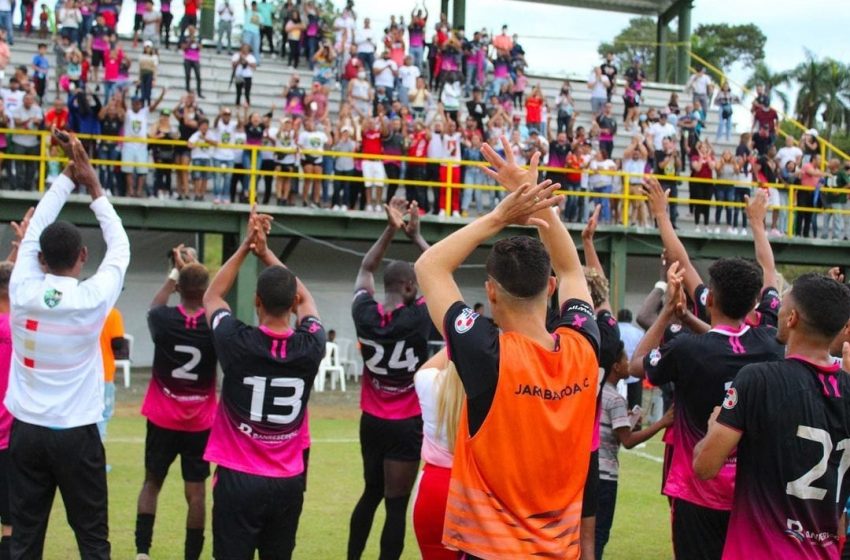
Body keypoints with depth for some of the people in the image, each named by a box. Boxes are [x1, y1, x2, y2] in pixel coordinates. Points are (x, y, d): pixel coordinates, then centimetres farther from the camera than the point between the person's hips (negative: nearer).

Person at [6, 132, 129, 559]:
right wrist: (94, 186, 9)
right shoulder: (94, 298, -12)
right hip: (76, 433, -3)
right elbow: (120, 247, 4)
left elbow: (34, 230, 8)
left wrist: (67, 176, 14)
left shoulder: (22, 290, -6)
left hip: (26, 430, 3)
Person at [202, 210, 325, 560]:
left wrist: (245, 247, 7)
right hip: (289, 481, 3)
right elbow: (306, 299, 15)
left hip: (239, 478, -3)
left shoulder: (237, 343, -13)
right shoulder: (310, 347, -7)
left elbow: (212, 297, 8)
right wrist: (266, 253, 14)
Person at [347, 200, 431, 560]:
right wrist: (416, 237, 4)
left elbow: (365, 270, 10)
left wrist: (390, 230, 5)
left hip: (371, 421, 5)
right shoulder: (418, 318, -18)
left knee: (371, 494, 21)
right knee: (396, 505, 1)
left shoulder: (365, 314, -8)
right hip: (406, 425, -5)